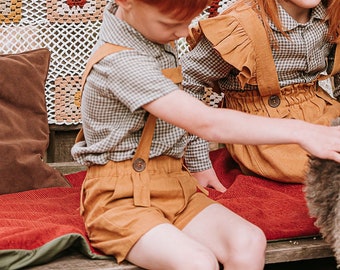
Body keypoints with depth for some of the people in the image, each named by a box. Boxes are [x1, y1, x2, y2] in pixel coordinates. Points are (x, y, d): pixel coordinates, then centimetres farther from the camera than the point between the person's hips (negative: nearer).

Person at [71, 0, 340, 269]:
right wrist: (300, 131, -26)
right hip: (121, 197, -8)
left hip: (174, 185, 8)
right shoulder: (122, 62, -22)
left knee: (250, 243, -19)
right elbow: (206, 124, -27)